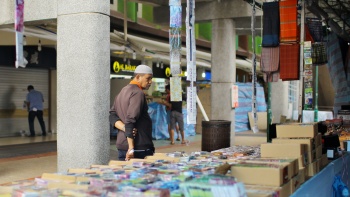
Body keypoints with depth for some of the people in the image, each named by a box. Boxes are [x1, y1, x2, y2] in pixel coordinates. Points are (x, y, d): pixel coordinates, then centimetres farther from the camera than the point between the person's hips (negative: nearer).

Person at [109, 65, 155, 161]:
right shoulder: (138, 93, -13)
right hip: (139, 147, -9)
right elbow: (130, 120, -22)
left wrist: (124, 128, -5)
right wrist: (131, 148, -24)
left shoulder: (122, 92, 17)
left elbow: (112, 115, 12)